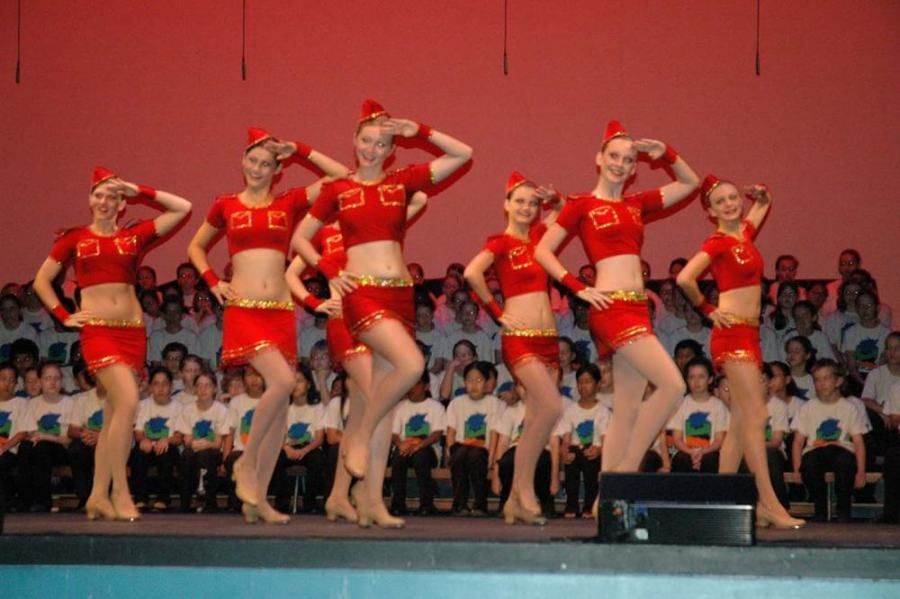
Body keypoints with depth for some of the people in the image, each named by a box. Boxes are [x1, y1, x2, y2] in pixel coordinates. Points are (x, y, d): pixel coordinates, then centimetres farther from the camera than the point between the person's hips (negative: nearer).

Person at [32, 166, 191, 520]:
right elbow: (41, 281, 12)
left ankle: (98, 495, 11)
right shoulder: (74, 239, 6)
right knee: (127, 402, -21)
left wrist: (140, 192, 7)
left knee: (115, 414, 3)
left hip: (133, 331, 3)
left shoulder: (135, 236, 10)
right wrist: (63, 316, 2)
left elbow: (183, 209, 7)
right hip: (97, 331, -3)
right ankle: (121, 492, -14)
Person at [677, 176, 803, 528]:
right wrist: (708, 310, -9)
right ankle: (768, 504, -18)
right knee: (755, 417, -14)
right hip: (733, 332, -8)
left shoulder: (746, 232, 14)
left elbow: (764, 205, 37)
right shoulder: (718, 243, -8)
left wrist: (762, 195, 15)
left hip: (749, 334, 8)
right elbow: (685, 278, -22)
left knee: (740, 424, 6)